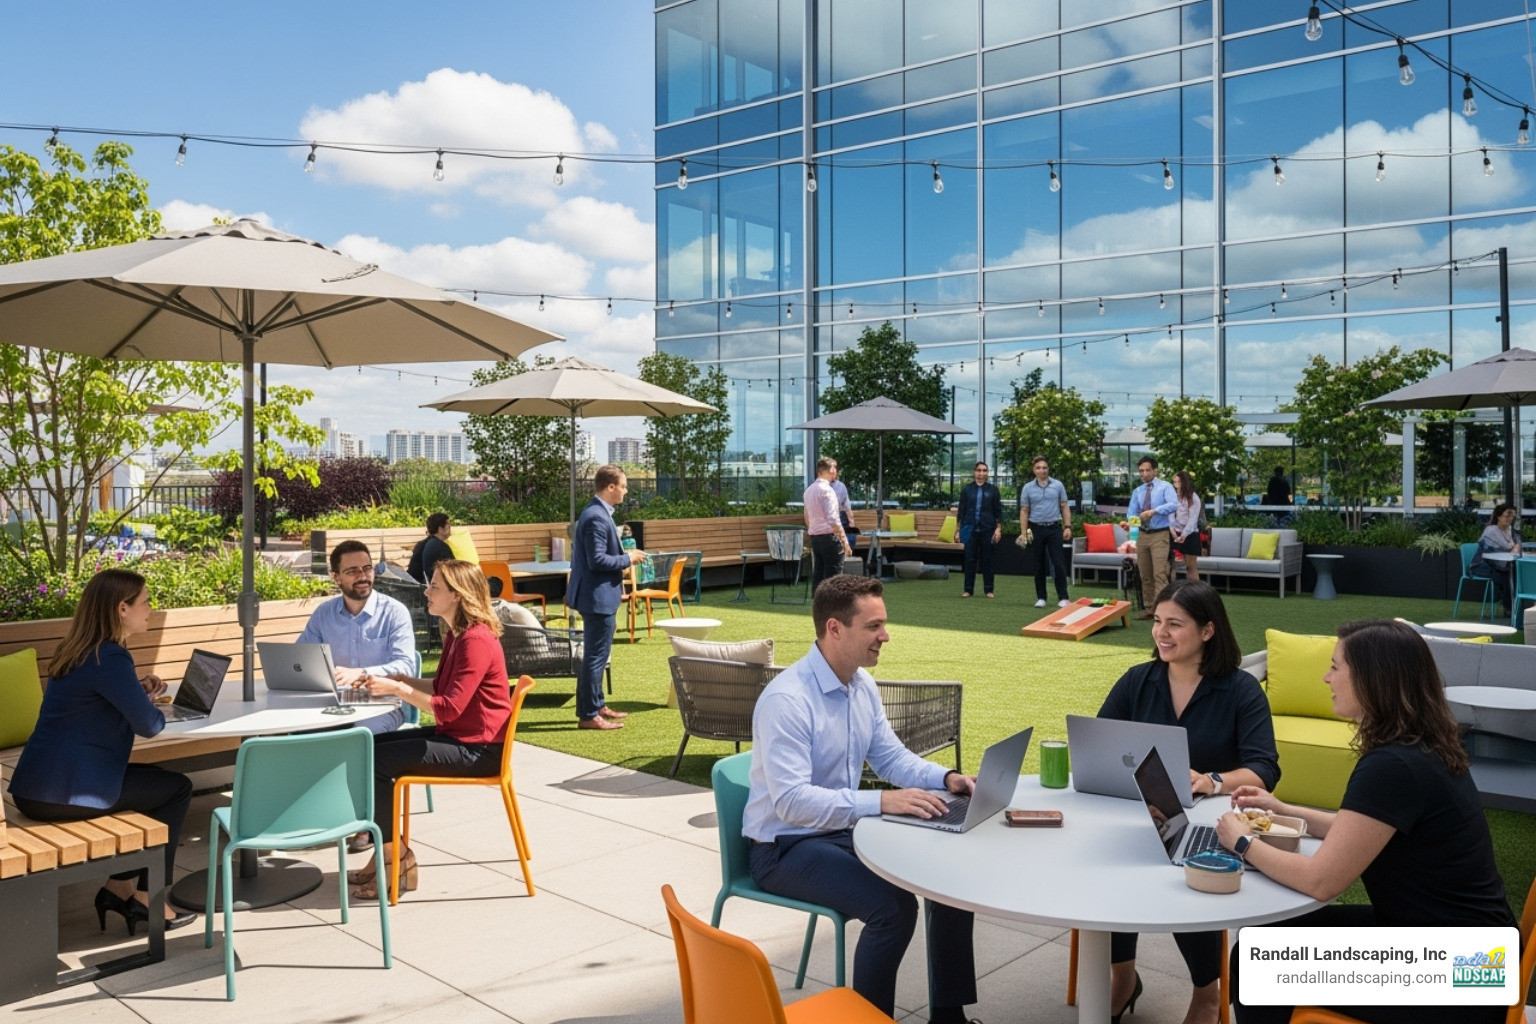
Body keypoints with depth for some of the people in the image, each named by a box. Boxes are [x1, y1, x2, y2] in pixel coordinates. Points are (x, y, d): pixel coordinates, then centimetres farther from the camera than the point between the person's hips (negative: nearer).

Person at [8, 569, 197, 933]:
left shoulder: (77, 649, 12)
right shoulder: (110, 657, -18)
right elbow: (148, 725, -16)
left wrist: (139, 690, 12)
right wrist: (151, 705, 6)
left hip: (36, 786, 9)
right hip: (65, 790, -9)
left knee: (154, 782, 26)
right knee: (177, 788, 8)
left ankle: (120, 887, 24)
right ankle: (147, 898, 14)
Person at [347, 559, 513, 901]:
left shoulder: (476, 640, -22)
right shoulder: (456, 633, 11)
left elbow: (449, 707, -25)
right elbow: (443, 686, 20)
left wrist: (397, 689, -19)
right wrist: (404, 681, 5)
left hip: (476, 748, -10)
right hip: (455, 735, 10)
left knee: (376, 761, -15)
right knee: (368, 747, 5)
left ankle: (396, 862, 1)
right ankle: (387, 855, 11)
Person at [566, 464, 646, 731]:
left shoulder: (598, 512, 11)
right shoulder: (597, 517, -21)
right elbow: (597, 560, -24)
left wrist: (624, 555, 11)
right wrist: (628, 559, -14)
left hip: (600, 595, 11)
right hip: (598, 596, -11)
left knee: (596, 654, 19)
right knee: (596, 656, -4)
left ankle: (596, 705, 29)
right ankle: (588, 715, 3)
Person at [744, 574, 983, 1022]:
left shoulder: (862, 684, 1)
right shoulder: (786, 700, -26)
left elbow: (891, 757, 10)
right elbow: (792, 802, -32)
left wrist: (945, 777, -9)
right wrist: (882, 802, -39)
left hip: (846, 830, 8)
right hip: (787, 846, -8)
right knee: (894, 906, -27)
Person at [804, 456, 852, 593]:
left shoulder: (809, 490, 12)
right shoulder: (826, 490, -14)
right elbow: (833, 520, -20)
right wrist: (845, 542, -19)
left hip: (814, 537, 8)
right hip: (829, 537, -8)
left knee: (817, 576, 10)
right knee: (832, 578, -5)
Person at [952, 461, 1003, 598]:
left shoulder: (993, 489, 3)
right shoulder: (967, 489, 4)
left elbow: (998, 511, 4)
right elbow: (961, 509, 6)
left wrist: (998, 529, -3)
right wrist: (959, 529, 3)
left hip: (987, 530, 0)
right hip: (970, 529, 0)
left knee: (987, 560, 5)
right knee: (970, 559, 3)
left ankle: (988, 589, 13)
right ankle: (968, 589, 10)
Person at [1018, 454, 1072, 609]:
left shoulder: (1057, 485, 3)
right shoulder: (1027, 488, 3)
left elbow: (1064, 507, 5)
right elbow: (1024, 511, 4)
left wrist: (1068, 526, -3)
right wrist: (1023, 532, -2)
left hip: (1054, 528, -1)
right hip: (1036, 529, 1)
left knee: (1059, 564, -4)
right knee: (1039, 566, 7)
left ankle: (1063, 597, -1)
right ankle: (1040, 597, 15)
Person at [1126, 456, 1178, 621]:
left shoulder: (1165, 486, -4)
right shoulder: (1137, 492, 12)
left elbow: (1174, 504, -21)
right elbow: (1132, 512, 7)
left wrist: (1154, 511, -34)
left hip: (1160, 535, -6)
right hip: (1142, 535, 6)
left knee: (1159, 574, -12)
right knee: (1145, 575, 9)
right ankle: (1149, 608, 17)